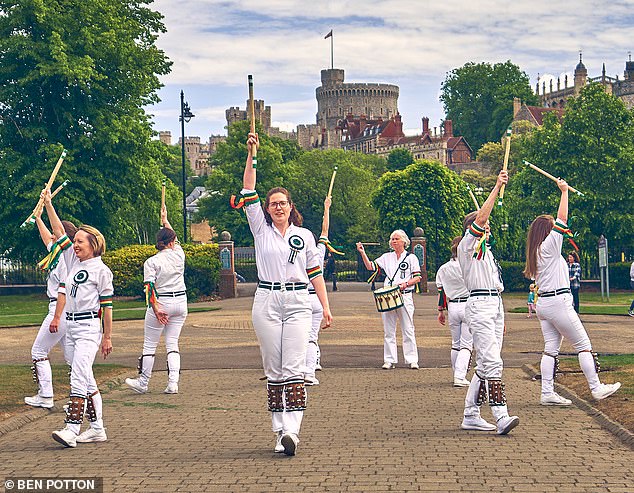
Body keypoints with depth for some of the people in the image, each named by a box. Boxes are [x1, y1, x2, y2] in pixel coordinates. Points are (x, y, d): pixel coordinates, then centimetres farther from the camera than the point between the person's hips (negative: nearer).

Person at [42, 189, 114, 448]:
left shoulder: (101, 270, -7)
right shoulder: (73, 259, 12)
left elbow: (107, 305, -7)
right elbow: (59, 231, 15)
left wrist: (107, 336, -7)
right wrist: (48, 204, 11)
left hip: (89, 328, -8)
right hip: (71, 326, 8)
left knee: (78, 378, -16)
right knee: (85, 378, 9)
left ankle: (71, 429, -23)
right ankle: (97, 428, 14)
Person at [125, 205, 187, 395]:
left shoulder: (151, 262, -7)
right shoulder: (179, 255, 2)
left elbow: (150, 288, -14)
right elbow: (174, 241, 25)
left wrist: (156, 309, -16)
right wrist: (165, 221, 35)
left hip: (160, 303, -4)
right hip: (180, 302, 4)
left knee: (149, 344, 5)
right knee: (172, 343, 8)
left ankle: (143, 383, 11)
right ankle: (173, 383, -2)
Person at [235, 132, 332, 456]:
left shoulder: (304, 236, 10)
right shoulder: (261, 229, 9)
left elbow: (315, 273, 12)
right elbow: (248, 193, 0)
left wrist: (326, 306, 6)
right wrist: (251, 155, -7)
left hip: (298, 304, -1)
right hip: (267, 303, 1)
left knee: (293, 369, -11)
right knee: (273, 370, 3)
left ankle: (291, 430, -21)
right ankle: (280, 431, 7)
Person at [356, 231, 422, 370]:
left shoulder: (411, 258, 4)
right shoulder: (387, 257, 13)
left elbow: (417, 278, 0)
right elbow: (371, 266, 7)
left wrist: (405, 284, -16)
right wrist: (363, 253, -5)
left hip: (405, 296, -3)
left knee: (408, 330, -2)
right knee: (388, 331, 3)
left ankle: (412, 360, 2)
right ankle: (390, 360, 7)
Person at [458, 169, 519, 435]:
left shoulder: (485, 250, 25)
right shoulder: (468, 244, 0)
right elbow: (480, 218, -17)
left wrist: (500, 317, 25)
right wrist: (497, 187, -18)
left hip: (495, 304, 9)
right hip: (479, 305, -9)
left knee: (485, 364, 7)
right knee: (492, 361, -18)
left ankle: (470, 415, 11)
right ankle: (501, 417, -27)